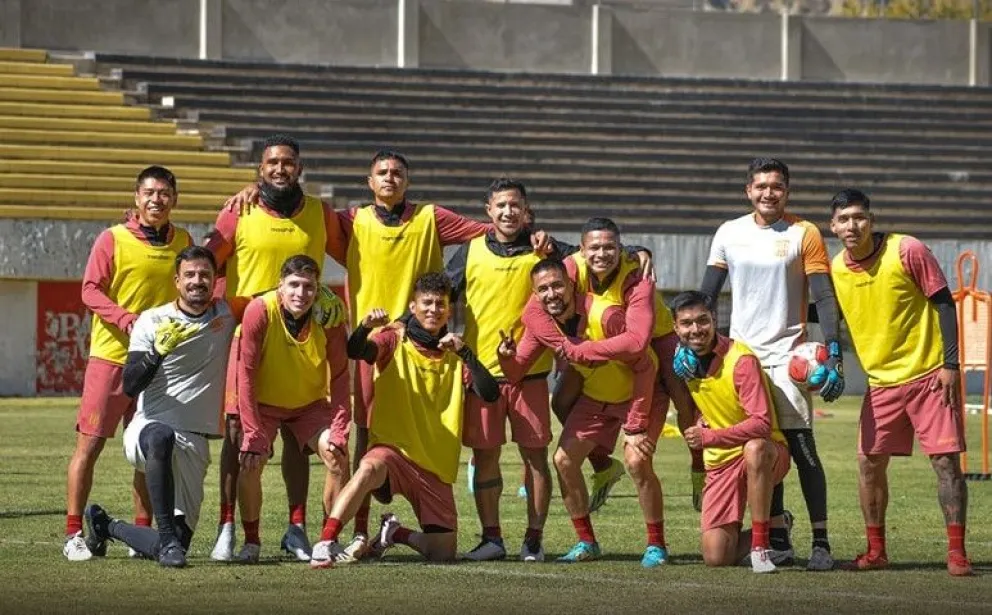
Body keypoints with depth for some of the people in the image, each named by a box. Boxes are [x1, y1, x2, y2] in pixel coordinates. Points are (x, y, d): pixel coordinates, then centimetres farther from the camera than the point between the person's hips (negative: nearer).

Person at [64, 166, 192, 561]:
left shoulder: (183, 242, 8)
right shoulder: (113, 239, -5)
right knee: (89, 443, -4)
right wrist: (127, 320, -21)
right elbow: (91, 291, -8)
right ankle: (73, 534, 1)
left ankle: (143, 532, 17)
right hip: (111, 354, -4)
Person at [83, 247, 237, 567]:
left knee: (180, 539, -1)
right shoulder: (152, 321, -2)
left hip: (195, 441, 4)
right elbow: (130, 386, -12)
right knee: (161, 437, -43)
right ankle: (167, 538, -39)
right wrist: (158, 352, -30)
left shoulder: (227, 316, 6)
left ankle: (106, 526, 28)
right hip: (147, 426, -4)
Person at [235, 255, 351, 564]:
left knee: (338, 457, -18)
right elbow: (245, 374, -23)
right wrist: (253, 434, -28)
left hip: (311, 404, 2)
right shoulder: (259, 312, -26)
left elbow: (340, 378, -12)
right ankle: (251, 542, -2)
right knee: (251, 462, -22)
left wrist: (338, 431, -21)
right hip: (264, 403, -2)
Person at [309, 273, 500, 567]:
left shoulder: (454, 355, 10)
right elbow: (356, 352, -18)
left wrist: (465, 353, -17)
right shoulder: (395, 341, 2)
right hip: (392, 447, -4)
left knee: (443, 553, -2)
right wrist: (365, 327, -40)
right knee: (369, 468, -41)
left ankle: (395, 532, 28)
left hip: (436, 466, 4)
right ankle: (326, 543, -41)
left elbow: (490, 394, -4)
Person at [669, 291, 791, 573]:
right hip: (719, 463, 5)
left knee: (754, 448, -44)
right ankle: (774, 527, 23)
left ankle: (761, 545, -32)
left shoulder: (741, 360, -19)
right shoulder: (685, 360, 1)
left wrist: (708, 437, -30)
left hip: (764, 453, -5)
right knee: (716, 558, -9)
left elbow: (761, 424, -27)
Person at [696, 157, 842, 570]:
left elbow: (824, 299, -4)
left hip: (786, 355, -4)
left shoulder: (803, 234, -2)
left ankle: (820, 542, -7)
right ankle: (777, 539, 9)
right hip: (740, 354, 4)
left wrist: (832, 354, -13)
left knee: (800, 446, -10)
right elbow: (707, 294, 13)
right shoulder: (729, 234, 8)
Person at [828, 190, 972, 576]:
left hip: (930, 374, -4)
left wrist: (950, 363, -13)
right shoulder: (835, 270, 0)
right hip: (882, 381, 4)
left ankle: (956, 553, -4)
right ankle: (876, 552, 15)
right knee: (869, 463, 2)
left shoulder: (907, 251, -11)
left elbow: (944, 303, -8)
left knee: (946, 460, -7)